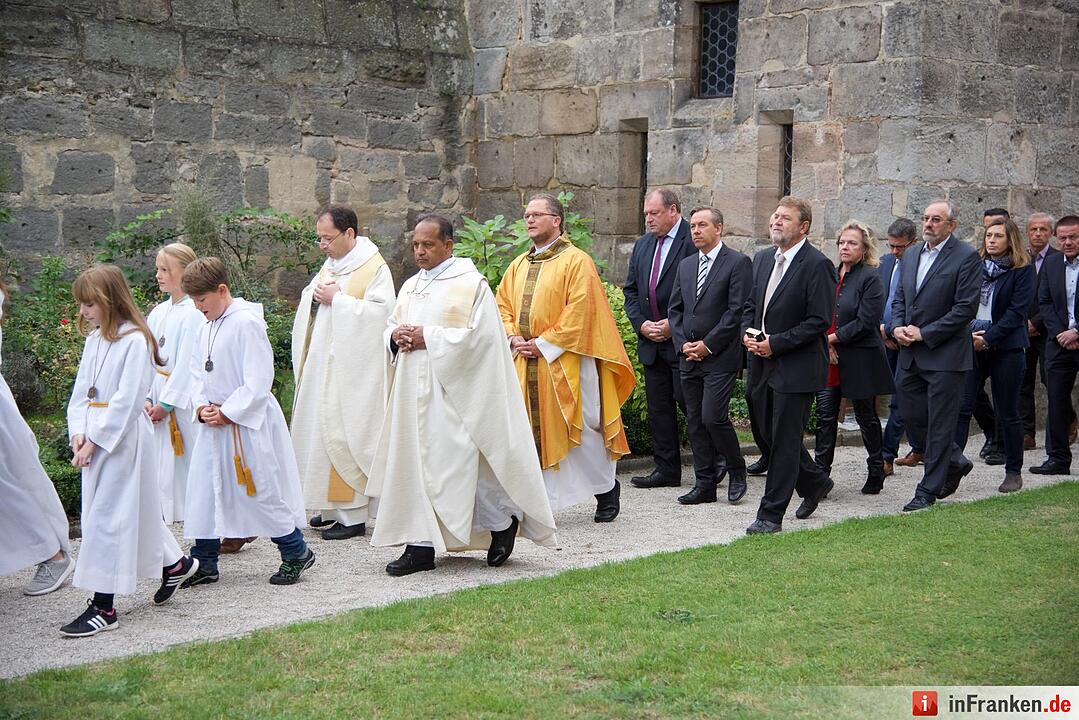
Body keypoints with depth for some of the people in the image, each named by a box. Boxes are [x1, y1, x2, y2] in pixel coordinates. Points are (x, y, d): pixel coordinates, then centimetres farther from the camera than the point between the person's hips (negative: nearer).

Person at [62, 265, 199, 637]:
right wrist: (78, 432, -4)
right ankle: (174, 563, 36)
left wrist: (96, 439, -18)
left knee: (107, 515, -7)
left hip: (125, 436, -8)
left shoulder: (135, 340, -15)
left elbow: (128, 399, -19)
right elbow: (81, 390, 11)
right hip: (95, 437, 8)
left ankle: (103, 606, -2)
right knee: (132, 509, 16)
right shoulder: (94, 339, 10)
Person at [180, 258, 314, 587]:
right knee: (203, 491, 9)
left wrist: (227, 412, -17)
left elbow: (259, 381, -20)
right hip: (213, 424, 8)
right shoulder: (206, 328, 10)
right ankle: (204, 563, 20)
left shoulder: (246, 323, -17)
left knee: (261, 490, -1)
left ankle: (296, 553, 16)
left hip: (247, 424, -8)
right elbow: (197, 372, 15)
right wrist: (202, 407, -3)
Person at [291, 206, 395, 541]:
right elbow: (306, 299, 21)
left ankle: (353, 516, 0)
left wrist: (336, 299, -18)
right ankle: (332, 506, 20)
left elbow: (378, 312, -20)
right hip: (322, 366, 8)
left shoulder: (375, 268, -10)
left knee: (344, 436, -7)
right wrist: (315, 295, -2)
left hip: (350, 369, -8)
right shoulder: (330, 264, 15)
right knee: (320, 432, 10)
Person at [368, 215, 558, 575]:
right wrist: (397, 337, -4)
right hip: (414, 391, 7)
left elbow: (478, 334, -15)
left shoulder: (471, 283, -6)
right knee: (415, 461, 4)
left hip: (453, 391, -7)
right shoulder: (411, 285, 16)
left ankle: (504, 522, 14)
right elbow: (392, 326, 21)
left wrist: (427, 338, -17)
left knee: (461, 461, -5)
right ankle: (421, 545, 9)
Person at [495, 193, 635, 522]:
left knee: (580, 429, -1)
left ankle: (606, 488, 18)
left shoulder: (576, 261, -6)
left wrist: (544, 344, -16)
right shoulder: (518, 266, 15)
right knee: (533, 430, 4)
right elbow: (502, 304, 16)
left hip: (564, 362, -6)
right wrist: (514, 337, -2)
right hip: (525, 364, 6)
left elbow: (579, 311, -14)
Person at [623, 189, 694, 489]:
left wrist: (675, 324, -15)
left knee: (689, 402, -4)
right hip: (651, 341, 7)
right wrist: (641, 324, -1)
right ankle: (667, 470, 15)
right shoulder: (643, 245, 14)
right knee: (658, 407, 9)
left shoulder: (693, 241, -10)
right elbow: (631, 290, 15)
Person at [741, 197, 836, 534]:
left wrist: (775, 343, -17)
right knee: (773, 435, 16)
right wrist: (748, 332, -1)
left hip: (796, 367, -8)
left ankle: (771, 515, 2)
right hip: (764, 365, 8)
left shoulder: (817, 265, -12)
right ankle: (815, 483, 38)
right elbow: (750, 304, 20)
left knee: (784, 440, -3)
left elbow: (819, 320, -16)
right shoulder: (762, 259, 12)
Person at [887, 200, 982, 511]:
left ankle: (929, 490, 8)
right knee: (911, 414, 12)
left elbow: (966, 308, -15)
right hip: (910, 355, 7)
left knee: (939, 424, 0)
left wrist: (923, 333, -15)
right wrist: (897, 327, -2)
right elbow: (899, 299, 18)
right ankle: (955, 462, 32)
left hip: (944, 354, -7)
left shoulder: (966, 257, -9)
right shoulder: (913, 255, 12)